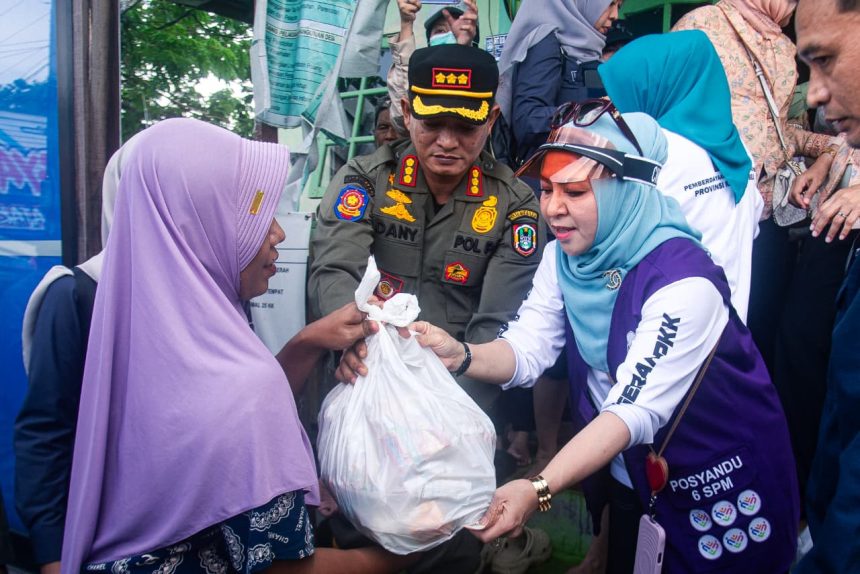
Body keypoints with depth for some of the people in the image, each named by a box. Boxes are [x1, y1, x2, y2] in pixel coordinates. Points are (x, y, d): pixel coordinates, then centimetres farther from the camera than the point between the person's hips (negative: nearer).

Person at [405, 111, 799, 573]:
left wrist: (537, 490, -45)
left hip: (718, 482, -5)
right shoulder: (563, 256, -7)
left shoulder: (683, 282, -30)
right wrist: (460, 355, -32)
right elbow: (525, 351, -12)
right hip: (626, 471, 6)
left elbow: (634, 411, -34)